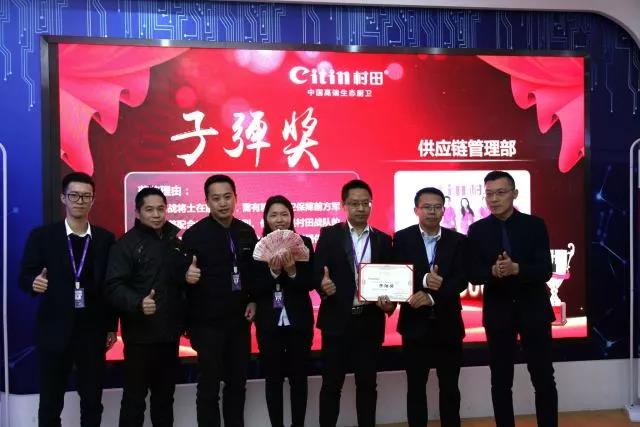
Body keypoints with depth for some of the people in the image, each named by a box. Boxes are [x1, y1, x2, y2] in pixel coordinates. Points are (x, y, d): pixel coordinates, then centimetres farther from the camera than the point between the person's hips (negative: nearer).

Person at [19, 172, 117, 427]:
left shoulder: (105, 239, 4)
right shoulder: (42, 236, 0)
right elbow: (24, 277, -2)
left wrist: (111, 327, 6)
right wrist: (34, 283, -25)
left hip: (93, 332, 1)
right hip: (54, 331, -1)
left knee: (92, 400, 9)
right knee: (50, 402, 9)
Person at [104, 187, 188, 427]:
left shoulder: (175, 241, 9)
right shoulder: (127, 243, -8)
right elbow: (114, 287, -18)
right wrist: (138, 303, -33)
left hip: (169, 332, 5)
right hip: (140, 334, -5)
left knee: (165, 394, 18)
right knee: (134, 396, 3)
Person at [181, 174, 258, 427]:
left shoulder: (247, 232, 4)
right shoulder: (194, 234, -10)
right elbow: (182, 274, -10)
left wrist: (253, 301, 1)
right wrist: (187, 276, -32)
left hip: (239, 321, 4)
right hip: (208, 323, -4)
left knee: (237, 382, 14)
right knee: (209, 386, 6)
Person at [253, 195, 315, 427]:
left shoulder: (304, 243, -1)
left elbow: (310, 283, -3)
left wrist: (292, 271, -20)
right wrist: (273, 272, -21)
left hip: (298, 320, 1)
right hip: (269, 323, 0)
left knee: (298, 377, 10)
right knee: (273, 378, 9)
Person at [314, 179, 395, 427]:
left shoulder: (383, 240, 7)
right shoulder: (329, 235, 1)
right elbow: (317, 273, -5)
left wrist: (390, 303, -12)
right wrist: (323, 284, -27)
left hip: (370, 322, 2)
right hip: (337, 320, -2)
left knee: (367, 384, 11)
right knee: (331, 384, 7)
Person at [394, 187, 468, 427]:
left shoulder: (458, 241, 3)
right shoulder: (402, 238, 0)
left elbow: (461, 280, -7)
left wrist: (432, 296, -20)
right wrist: (423, 280, -26)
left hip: (447, 323, 1)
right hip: (415, 323, -1)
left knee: (450, 388, 9)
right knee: (416, 388, 9)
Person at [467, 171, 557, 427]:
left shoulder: (535, 225, -3)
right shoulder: (477, 230, 0)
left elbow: (545, 271, -10)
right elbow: (474, 274, -4)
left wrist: (516, 269, -28)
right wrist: (493, 271, -25)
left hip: (533, 310, -1)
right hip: (498, 312, 1)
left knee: (544, 379, 7)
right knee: (500, 381, 9)